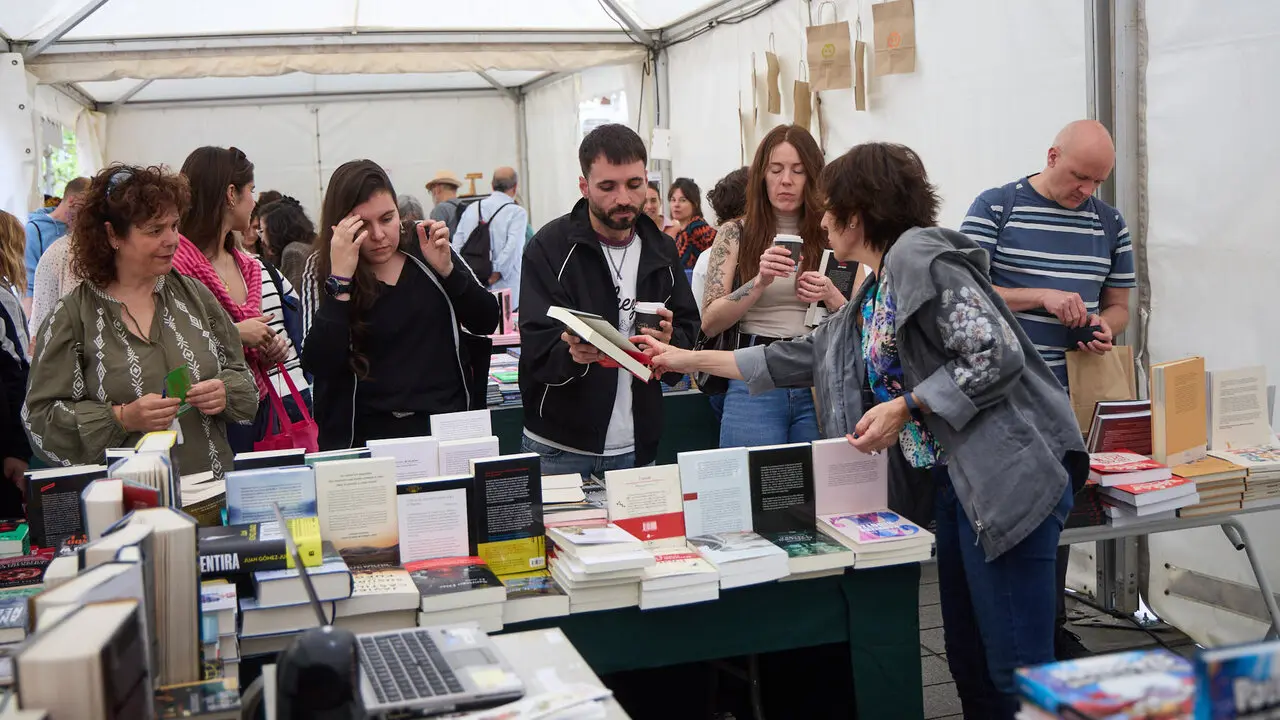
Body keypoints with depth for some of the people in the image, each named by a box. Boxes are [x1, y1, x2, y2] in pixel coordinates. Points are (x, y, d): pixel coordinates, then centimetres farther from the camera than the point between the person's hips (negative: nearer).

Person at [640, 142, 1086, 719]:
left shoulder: (920, 255, -11)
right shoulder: (872, 298, 18)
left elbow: (995, 354, -18)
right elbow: (801, 358, 25)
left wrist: (905, 407, -16)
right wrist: (687, 359, 28)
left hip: (1005, 473, -10)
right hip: (954, 479, 10)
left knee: (1017, 672, -5)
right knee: (969, 662, 14)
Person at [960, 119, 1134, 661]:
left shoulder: (1109, 224, 11)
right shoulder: (996, 208, -4)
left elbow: (1118, 305, 18)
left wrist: (1105, 327, -6)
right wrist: (1043, 297, -19)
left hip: (1071, 394, 5)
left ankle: (1053, 624, 25)